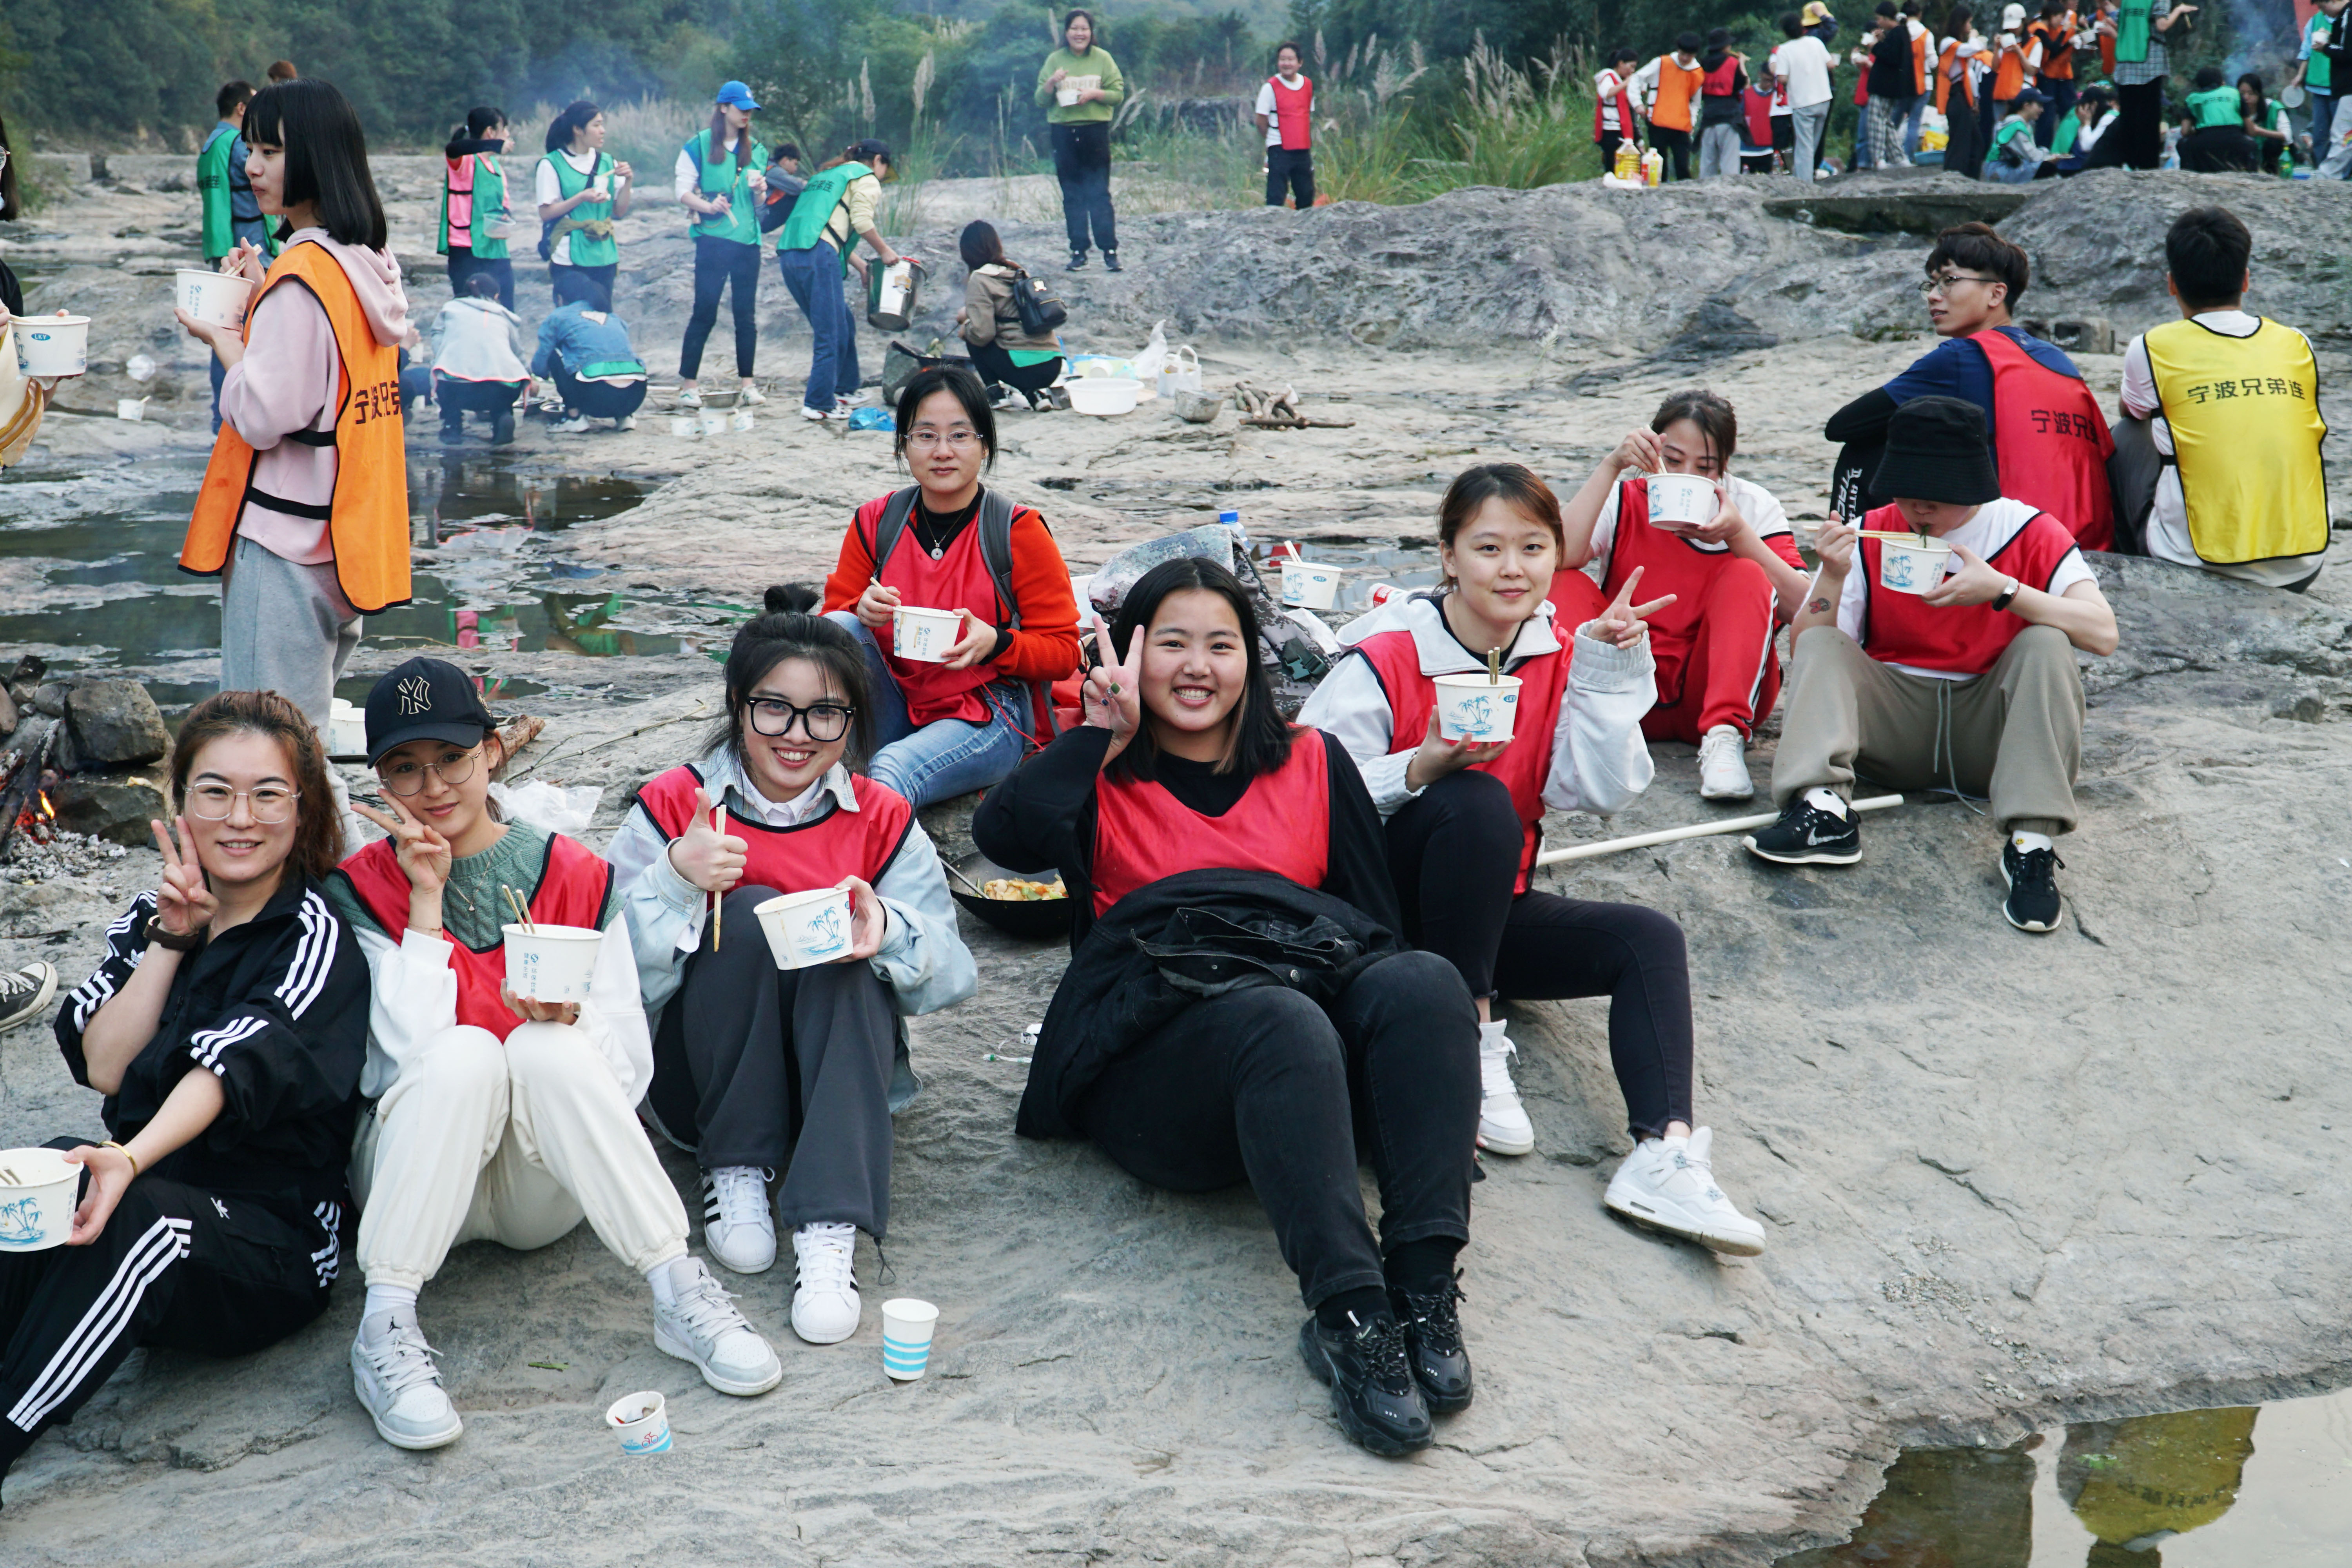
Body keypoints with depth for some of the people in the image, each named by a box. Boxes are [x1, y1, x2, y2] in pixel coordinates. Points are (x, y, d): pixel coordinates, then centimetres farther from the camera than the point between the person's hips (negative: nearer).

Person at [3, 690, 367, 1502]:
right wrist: (172, 935, -7)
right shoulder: (151, 916, 13)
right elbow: (104, 1067, 1)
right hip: (143, 1186, 5)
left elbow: (236, 1067, -24)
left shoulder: (317, 939, -6)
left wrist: (132, 1160, -42)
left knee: (140, 1216, -37)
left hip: (272, 1249, -5)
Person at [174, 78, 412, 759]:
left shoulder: (303, 273, -18)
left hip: (283, 537, -9)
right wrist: (262, 299, 10)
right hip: (346, 534, 9)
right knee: (309, 733, 16)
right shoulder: (372, 262, 10)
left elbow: (264, 415, -20)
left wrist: (219, 334, -6)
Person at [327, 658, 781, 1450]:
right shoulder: (361, 889, -2)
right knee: (465, 1053, -31)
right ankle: (386, 1329, -34)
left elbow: (630, 1064, -2)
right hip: (415, 1170, -1)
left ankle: (679, 1294, -31)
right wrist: (426, 898, -16)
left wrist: (570, 1017, -23)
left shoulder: (574, 875, 2)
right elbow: (411, 1048, -18)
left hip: (548, 1187, 1)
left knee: (547, 1048, -30)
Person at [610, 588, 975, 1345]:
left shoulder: (882, 820, 0)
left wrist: (887, 931, -27)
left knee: (847, 953, -28)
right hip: (704, 1077, -1)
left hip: (838, 1068, 1)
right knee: (750, 910, -25)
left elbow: (954, 975, -6)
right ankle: (735, 1170, -15)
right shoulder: (674, 806, -5)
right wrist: (676, 879, -29)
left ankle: (831, 1229, -36)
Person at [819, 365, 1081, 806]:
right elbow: (836, 612, 8)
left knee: (894, 770, -34)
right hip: (898, 712, 5)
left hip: (991, 718, -5)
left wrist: (996, 643, -25)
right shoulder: (875, 522, 2)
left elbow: (1063, 653, -5)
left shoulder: (1019, 531, -7)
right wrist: (862, 612, -16)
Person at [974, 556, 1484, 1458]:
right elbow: (1006, 836, -5)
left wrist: (1435, 1082, 9)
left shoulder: (1312, 764, 25)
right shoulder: (1102, 780, 19)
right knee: (1282, 1024, -37)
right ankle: (1349, 1314, -47)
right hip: (1159, 1038, -3)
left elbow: (1377, 918, 20)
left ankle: (1424, 1285, -39)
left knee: (1426, 982, -30)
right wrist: (1107, 731, 3)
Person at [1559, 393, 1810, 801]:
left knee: (1746, 576, -23)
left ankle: (1725, 738, -35)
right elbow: (1560, 557, -21)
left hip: (1723, 689, 0)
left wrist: (1739, 534, -23)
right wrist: (1611, 466, -22)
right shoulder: (1623, 501, 1)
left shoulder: (1752, 506, 1)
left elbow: (1802, 611, -12)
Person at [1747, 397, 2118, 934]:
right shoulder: (1872, 536, 1)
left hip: (1986, 729, -2)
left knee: (2046, 644, -26)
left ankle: (2032, 840, -36)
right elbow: (1804, 652, -4)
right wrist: (1833, 579, -21)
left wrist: (2002, 589, -29)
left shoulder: (2030, 533, -4)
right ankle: (1823, 809, -39)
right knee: (1820, 647, -18)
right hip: (1895, 722, 2)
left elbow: (2103, 633, -19)